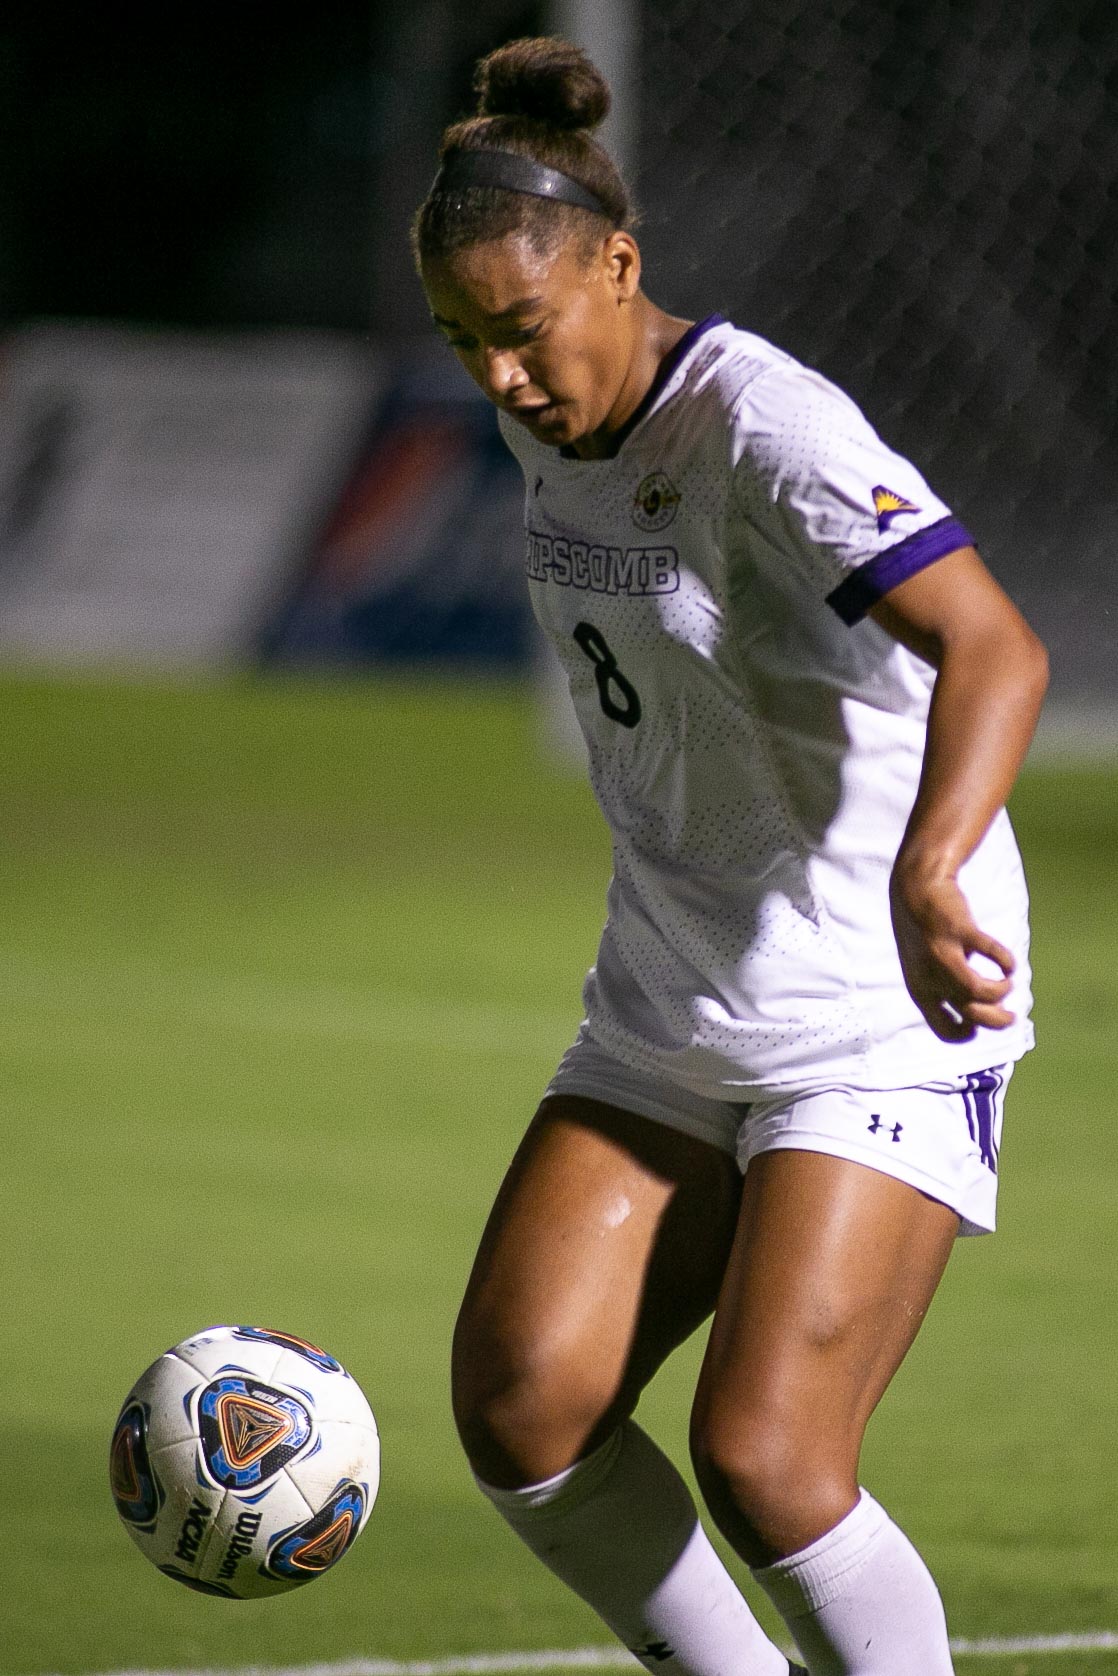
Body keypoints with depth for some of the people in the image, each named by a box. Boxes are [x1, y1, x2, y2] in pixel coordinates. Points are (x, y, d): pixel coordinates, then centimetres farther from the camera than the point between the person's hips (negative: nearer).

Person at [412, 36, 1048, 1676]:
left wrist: (928, 875, -50)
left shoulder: (765, 423, -21)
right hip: (668, 1023, 8)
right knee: (520, 1407, -6)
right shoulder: (554, 422, 4)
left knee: (764, 1466, -18)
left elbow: (995, 647, -34)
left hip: (884, 1020, -8)